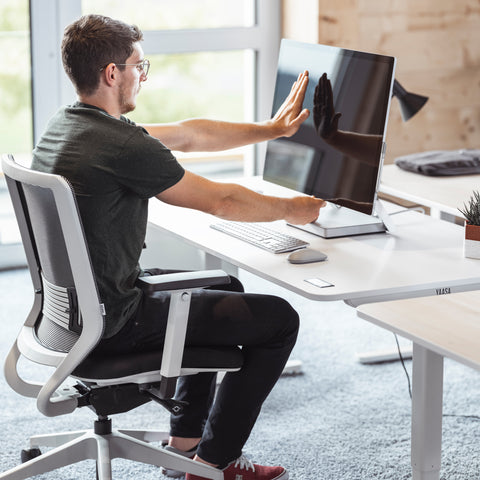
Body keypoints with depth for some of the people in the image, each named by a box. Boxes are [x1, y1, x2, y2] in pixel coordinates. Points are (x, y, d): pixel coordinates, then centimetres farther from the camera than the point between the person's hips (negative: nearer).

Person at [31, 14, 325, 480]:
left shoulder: (63, 125, 5)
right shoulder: (121, 146, -26)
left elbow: (186, 134, 13)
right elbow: (220, 201, -14)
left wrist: (271, 129, 16)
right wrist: (292, 209, 4)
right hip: (112, 323, -10)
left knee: (224, 286, 30)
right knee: (279, 319, 1)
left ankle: (184, 439, 34)